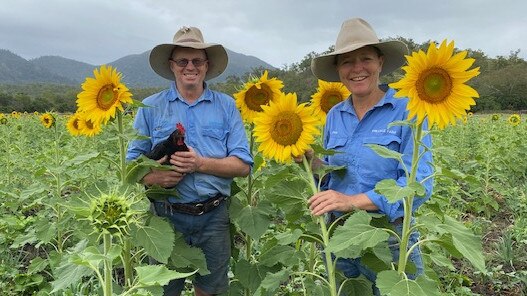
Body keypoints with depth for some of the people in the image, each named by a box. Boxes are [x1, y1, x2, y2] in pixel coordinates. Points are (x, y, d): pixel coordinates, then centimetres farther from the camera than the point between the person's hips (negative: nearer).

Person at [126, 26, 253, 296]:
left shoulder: (226, 106, 2)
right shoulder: (150, 107, 2)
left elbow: (243, 165, -2)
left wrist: (201, 164, -17)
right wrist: (154, 177, -18)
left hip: (214, 216, 1)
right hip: (168, 216, 0)